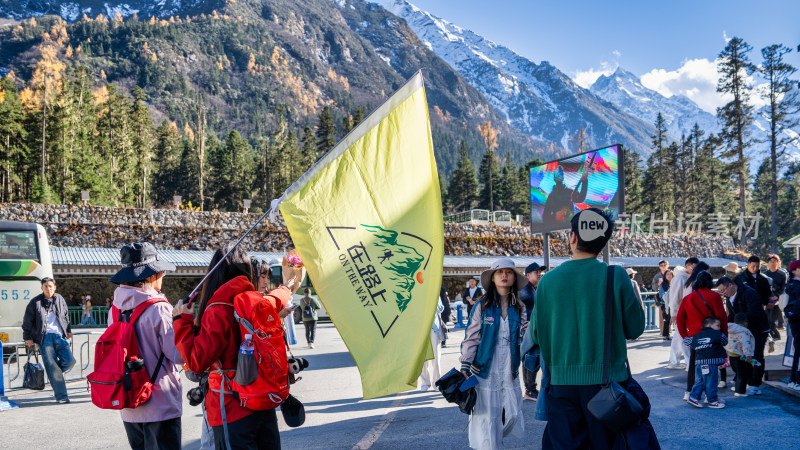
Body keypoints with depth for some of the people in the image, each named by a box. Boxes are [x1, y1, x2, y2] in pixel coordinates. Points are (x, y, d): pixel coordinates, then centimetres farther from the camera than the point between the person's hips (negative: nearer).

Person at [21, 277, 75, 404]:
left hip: (59, 336, 3)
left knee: (69, 360, -12)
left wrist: (68, 330, 27)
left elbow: (66, 316, 29)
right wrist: (27, 337, 2)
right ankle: (61, 396, -3)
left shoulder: (59, 299, 15)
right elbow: (27, 321, 7)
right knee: (52, 367, -7)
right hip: (45, 337, -3)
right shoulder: (35, 302, 4)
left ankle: (55, 372, 21)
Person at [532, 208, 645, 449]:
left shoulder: (547, 281, -4)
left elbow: (537, 335, 4)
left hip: (562, 382, 1)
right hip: (607, 381, -1)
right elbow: (634, 329, 0)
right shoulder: (616, 277, -9)